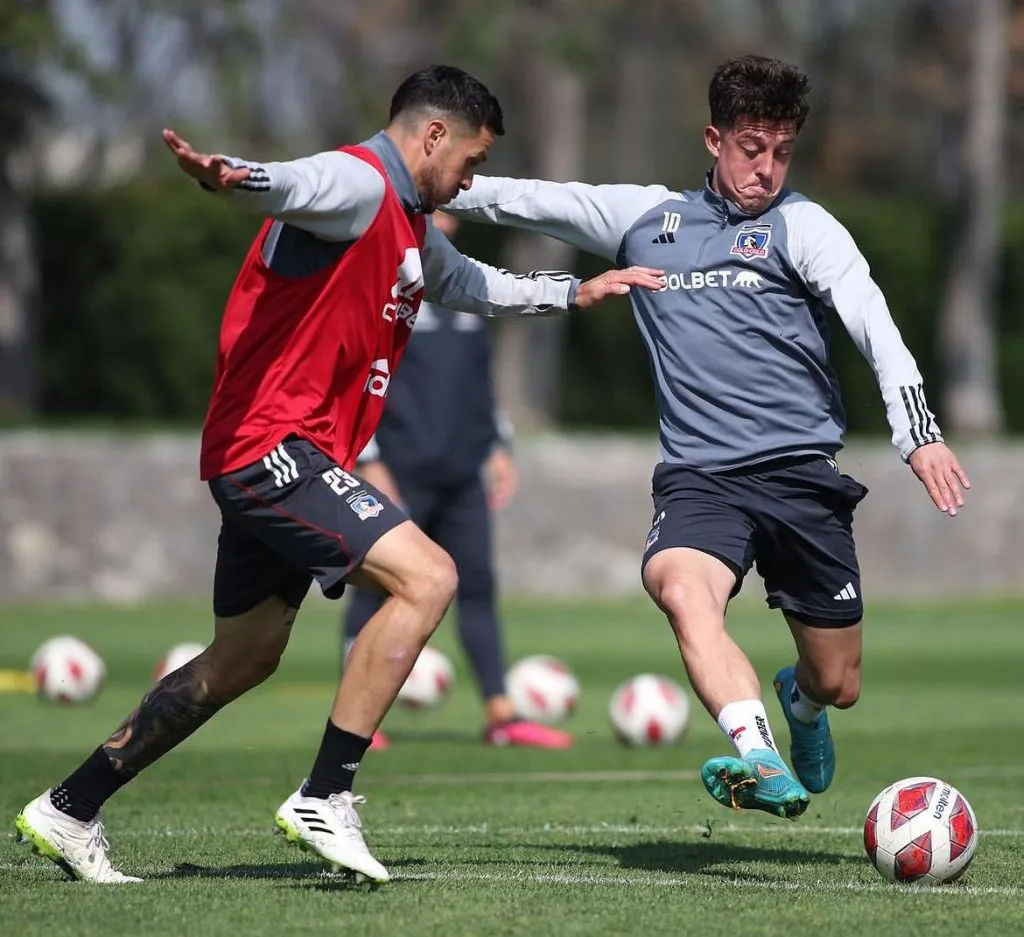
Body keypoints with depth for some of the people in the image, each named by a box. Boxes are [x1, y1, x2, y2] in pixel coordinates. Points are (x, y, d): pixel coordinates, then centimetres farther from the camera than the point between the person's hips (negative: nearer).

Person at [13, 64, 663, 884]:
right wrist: (231, 176, -57)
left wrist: (573, 292, 46)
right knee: (426, 576, -19)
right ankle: (325, 800, -18)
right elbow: (292, 185, -35)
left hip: (275, 462, 11)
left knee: (241, 662, 16)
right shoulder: (357, 184, -11)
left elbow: (470, 285, 43)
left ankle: (68, 810, 23)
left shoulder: (411, 227, 22)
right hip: (273, 443, -11)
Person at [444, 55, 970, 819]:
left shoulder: (802, 225, 4)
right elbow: (525, 200, 22)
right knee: (682, 590, -34)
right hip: (699, 475, 1)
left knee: (839, 684, 7)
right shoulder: (646, 217, 14)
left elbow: (874, 323, -9)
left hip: (802, 470, -1)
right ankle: (761, 762, -51)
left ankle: (800, 701, 46)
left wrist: (919, 433, -24)